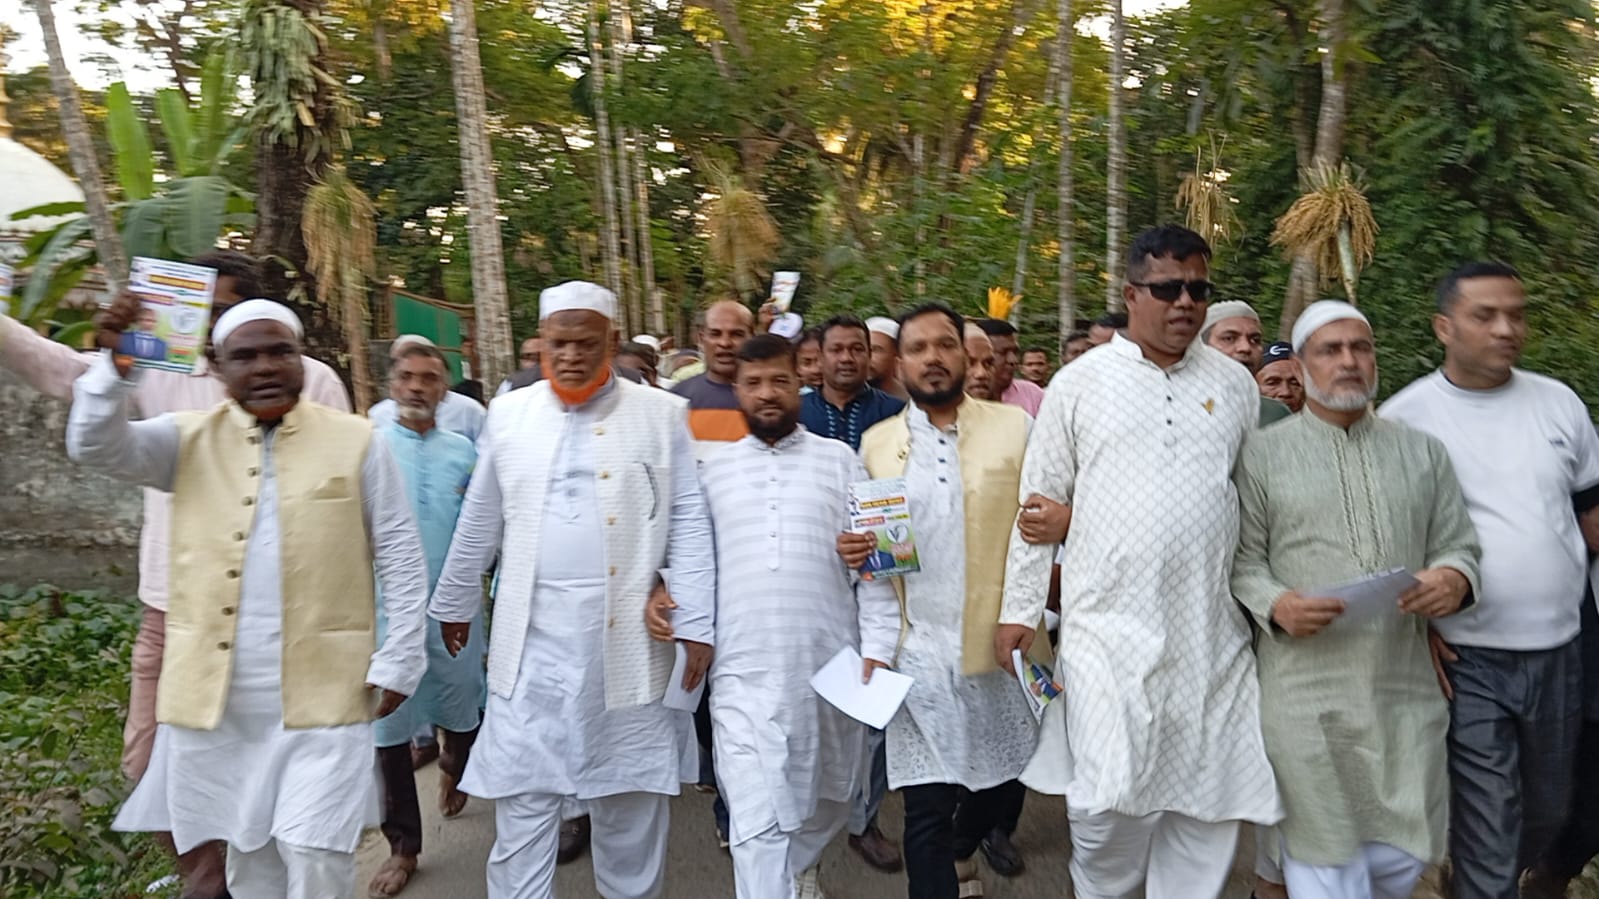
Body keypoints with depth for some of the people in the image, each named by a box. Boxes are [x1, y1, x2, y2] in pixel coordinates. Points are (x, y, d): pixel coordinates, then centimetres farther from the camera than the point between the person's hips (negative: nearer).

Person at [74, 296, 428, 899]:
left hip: (322, 691, -3)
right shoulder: (189, 440, 6)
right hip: (216, 693, 3)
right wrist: (114, 366, -22)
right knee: (247, 849, 18)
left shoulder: (356, 441, -1)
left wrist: (397, 661, -4)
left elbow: (399, 557, 0)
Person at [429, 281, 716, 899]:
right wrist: (454, 604, 20)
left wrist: (695, 624, -7)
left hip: (629, 641, -1)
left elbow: (689, 527, -3)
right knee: (522, 801, 6)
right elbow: (479, 524, 14)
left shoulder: (663, 415, -1)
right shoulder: (508, 413, 6)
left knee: (630, 805, 13)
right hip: (531, 641, 2)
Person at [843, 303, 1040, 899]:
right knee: (927, 810, 1)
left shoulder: (1015, 427, -1)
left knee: (1007, 776, 18)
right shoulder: (876, 443, 5)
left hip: (1005, 640, 1)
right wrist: (852, 549, -8)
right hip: (921, 649, 0)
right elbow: (864, 533, 14)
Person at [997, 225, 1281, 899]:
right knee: (1109, 797, -4)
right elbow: (1039, 502, 2)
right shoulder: (1079, 383, 1)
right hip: (1109, 626, -3)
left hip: (1213, 631, 3)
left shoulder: (1233, 384, 9)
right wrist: (1019, 609, 0)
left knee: (1210, 798, 9)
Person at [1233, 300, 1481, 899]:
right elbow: (1242, 559, -1)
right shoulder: (1261, 454, 1)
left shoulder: (1423, 452, 12)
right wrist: (1275, 605, -20)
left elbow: (1458, 545, 13)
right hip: (1306, 692, -3)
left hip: (1407, 688, 4)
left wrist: (1454, 577, -9)